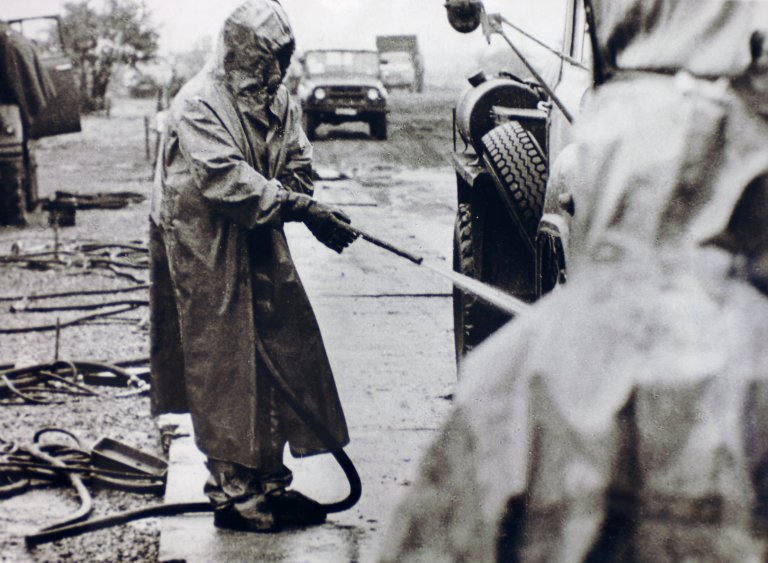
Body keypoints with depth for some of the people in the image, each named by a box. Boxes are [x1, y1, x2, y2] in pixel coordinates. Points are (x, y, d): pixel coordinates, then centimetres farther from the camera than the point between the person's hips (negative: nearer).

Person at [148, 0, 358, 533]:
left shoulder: (279, 100, 7)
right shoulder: (198, 107, -17)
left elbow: (298, 165, 5)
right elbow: (229, 181, -27)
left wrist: (312, 213, -17)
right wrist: (303, 207, -32)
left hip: (263, 252, 8)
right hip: (207, 257, -7)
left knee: (280, 360, 10)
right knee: (225, 373, -2)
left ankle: (270, 484, 22)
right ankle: (233, 494, 7)